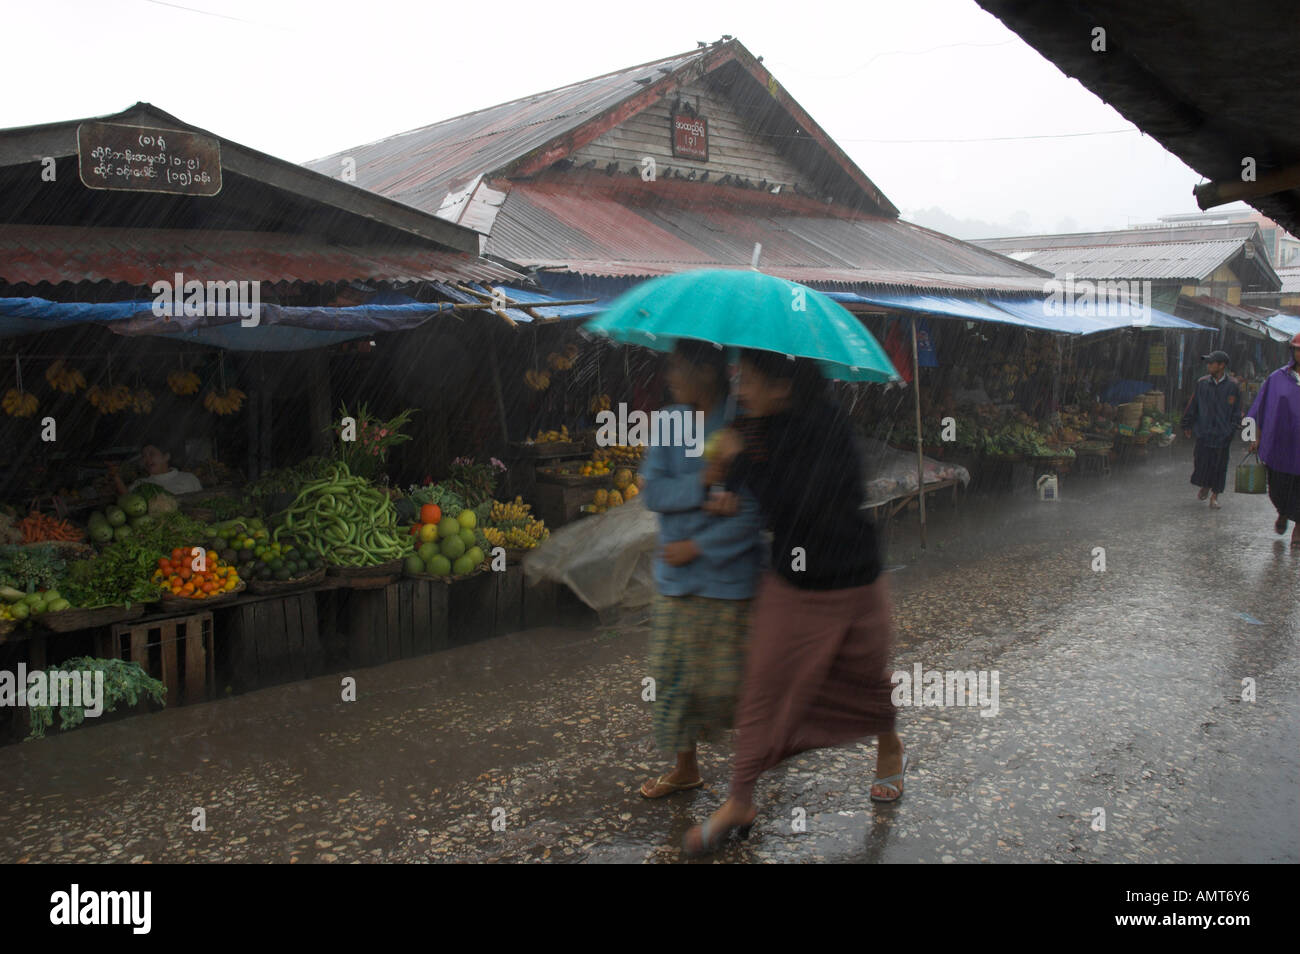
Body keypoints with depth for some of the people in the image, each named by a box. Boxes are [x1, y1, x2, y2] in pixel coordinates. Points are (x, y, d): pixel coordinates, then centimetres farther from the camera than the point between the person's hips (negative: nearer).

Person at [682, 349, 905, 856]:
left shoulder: (828, 430, -24)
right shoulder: (761, 427, -5)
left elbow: (793, 508, -32)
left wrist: (740, 463, -26)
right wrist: (731, 492, -10)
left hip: (851, 588, -4)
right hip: (790, 588, 5)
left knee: (866, 676, 18)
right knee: (764, 689, 4)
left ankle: (890, 748, 49)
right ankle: (739, 803, 14)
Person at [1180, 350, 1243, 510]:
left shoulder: (1232, 386, -3)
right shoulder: (1202, 383, 3)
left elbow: (1237, 412, 2)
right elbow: (1193, 406, 11)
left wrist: (1232, 429, -4)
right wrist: (1187, 425, 11)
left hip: (1222, 434, -1)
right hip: (1203, 432, 2)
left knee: (1219, 465, 3)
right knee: (1201, 461, 1)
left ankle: (1214, 495, 14)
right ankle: (1204, 487, 27)